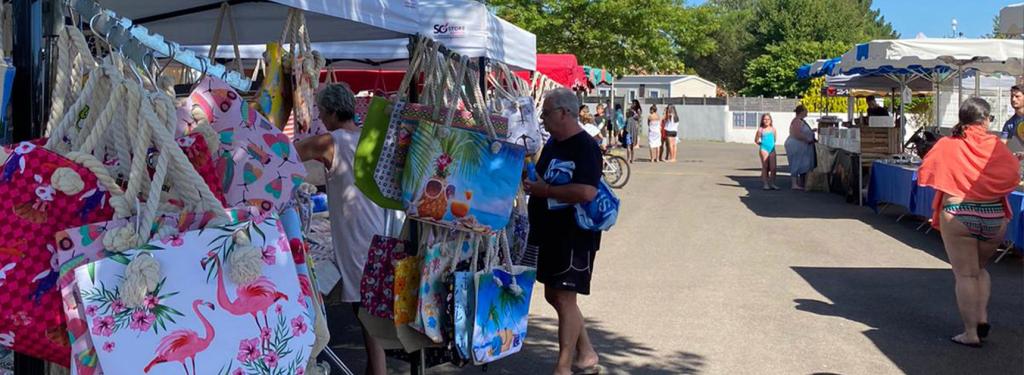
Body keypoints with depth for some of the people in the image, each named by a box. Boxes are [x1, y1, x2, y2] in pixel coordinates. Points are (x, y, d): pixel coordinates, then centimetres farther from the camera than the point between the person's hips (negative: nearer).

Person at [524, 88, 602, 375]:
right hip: (550, 233, 10)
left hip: (575, 236, -10)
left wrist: (544, 190, -22)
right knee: (553, 295, 15)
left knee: (564, 298, -5)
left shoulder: (584, 147, -17)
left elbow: (586, 192, -31)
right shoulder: (553, 143, 12)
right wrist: (530, 182, 6)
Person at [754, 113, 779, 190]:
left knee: (773, 167, -2)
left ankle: (772, 184, 6)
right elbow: (756, 140, 8)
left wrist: (771, 145, 13)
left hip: (772, 149, 3)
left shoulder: (773, 129, 8)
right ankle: (765, 184, 5)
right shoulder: (761, 130, 0)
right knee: (765, 167, 0)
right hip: (764, 149, -3)